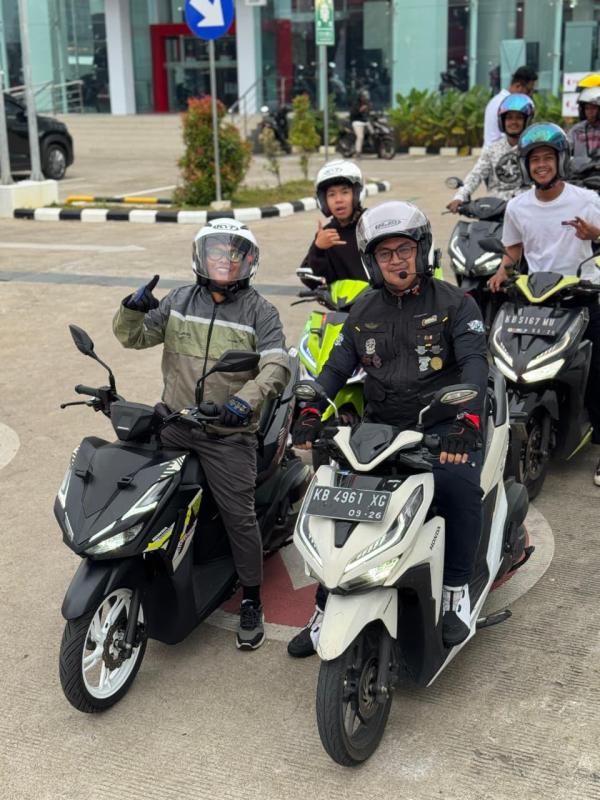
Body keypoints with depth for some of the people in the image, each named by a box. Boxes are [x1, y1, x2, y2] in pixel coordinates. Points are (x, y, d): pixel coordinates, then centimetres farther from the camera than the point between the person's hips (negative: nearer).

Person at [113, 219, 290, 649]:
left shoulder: (260, 311, -2)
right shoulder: (179, 301, 9)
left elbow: (277, 365, -14)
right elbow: (134, 336, 13)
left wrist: (247, 399, -32)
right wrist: (134, 308, -9)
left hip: (229, 433, -4)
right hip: (172, 424, 4)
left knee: (240, 517, -1)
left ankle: (252, 602, 16)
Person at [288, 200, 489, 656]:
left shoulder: (454, 303, -1)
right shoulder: (364, 311, 12)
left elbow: (475, 363, -15)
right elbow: (336, 367, 9)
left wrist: (467, 422, -34)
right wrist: (310, 414, -11)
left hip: (442, 427, -4)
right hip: (382, 429, 4)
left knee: (457, 483, -35)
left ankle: (457, 589, -12)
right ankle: (327, 609, 8)